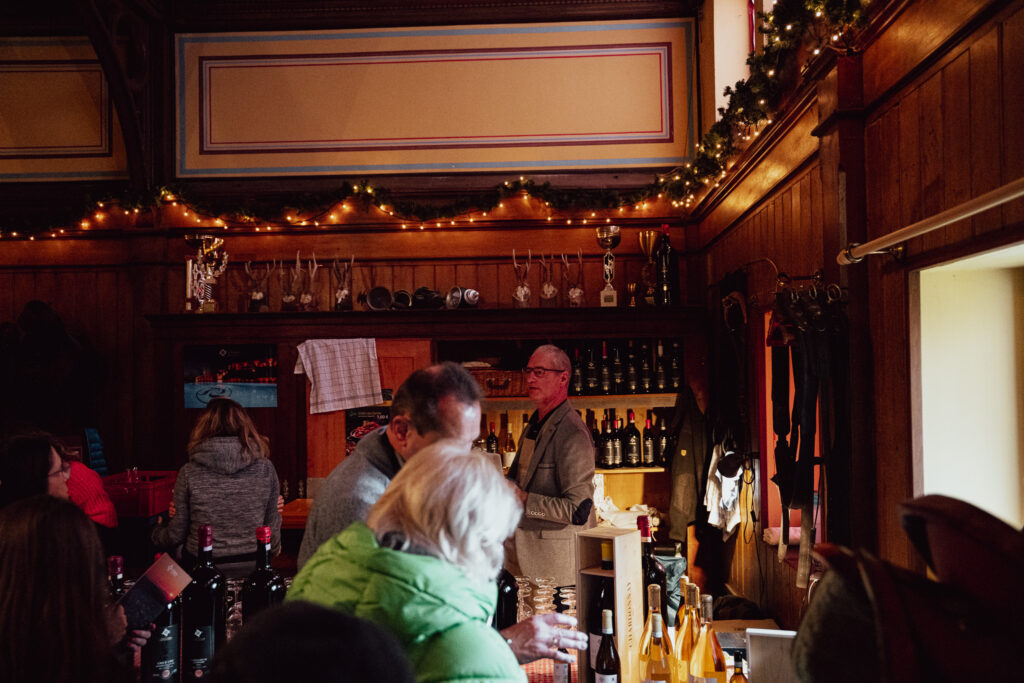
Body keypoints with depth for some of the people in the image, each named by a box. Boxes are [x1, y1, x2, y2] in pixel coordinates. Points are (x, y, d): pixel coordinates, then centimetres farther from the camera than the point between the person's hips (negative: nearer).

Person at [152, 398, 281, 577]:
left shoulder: (189, 473, -9)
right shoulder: (265, 469, -6)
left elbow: (176, 533, 1)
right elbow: (272, 524, 4)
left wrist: (157, 533, 25)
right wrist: (274, 546, 27)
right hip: (251, 568, 1)